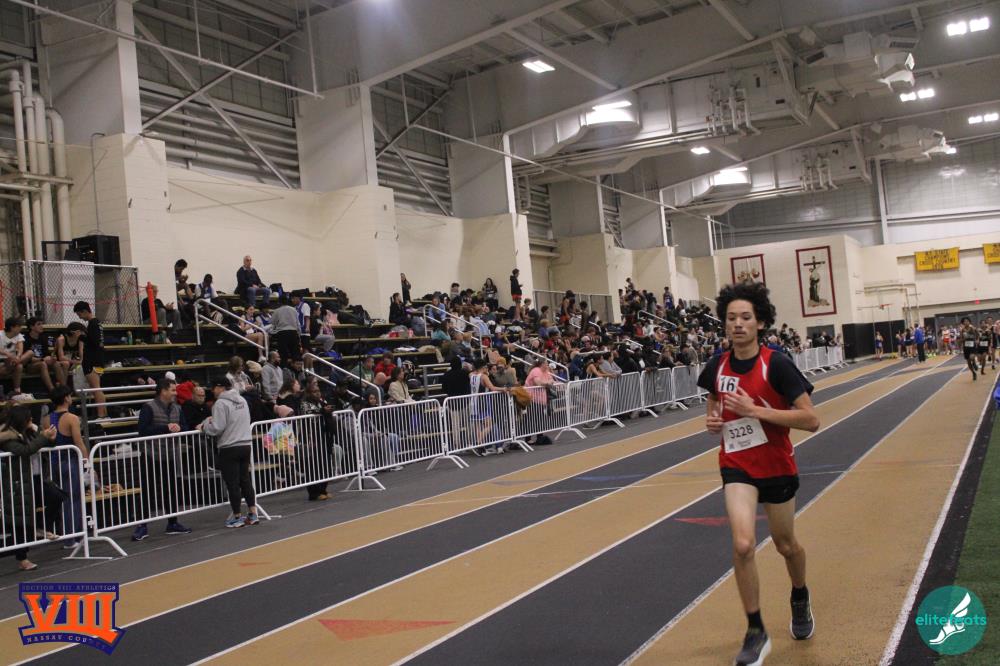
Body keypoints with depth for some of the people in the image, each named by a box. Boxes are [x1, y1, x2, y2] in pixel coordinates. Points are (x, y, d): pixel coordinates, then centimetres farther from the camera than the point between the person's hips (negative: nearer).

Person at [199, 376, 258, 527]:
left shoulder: (221, 403, -13)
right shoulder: (242, 400, 11)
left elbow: (217, 428, -17)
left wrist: (204, 426, 3)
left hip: (229, 448, -7)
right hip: (246, 445, 7)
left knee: (232, 483, 2)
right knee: (246, 480, 13)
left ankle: (237, 517, 9)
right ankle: (252, 514, 14)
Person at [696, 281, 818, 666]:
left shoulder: (776, 365, -17)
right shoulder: (716, 367, -3)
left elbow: (811, 420, -20)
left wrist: (755, 410, -26)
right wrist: (712, 422, -7)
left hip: (777, 468, -2)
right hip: (737, 466, 2)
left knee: (785, 544, 17)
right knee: (743, 544, -18)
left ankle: (800, 599, 51)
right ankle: (755, 633, -1)